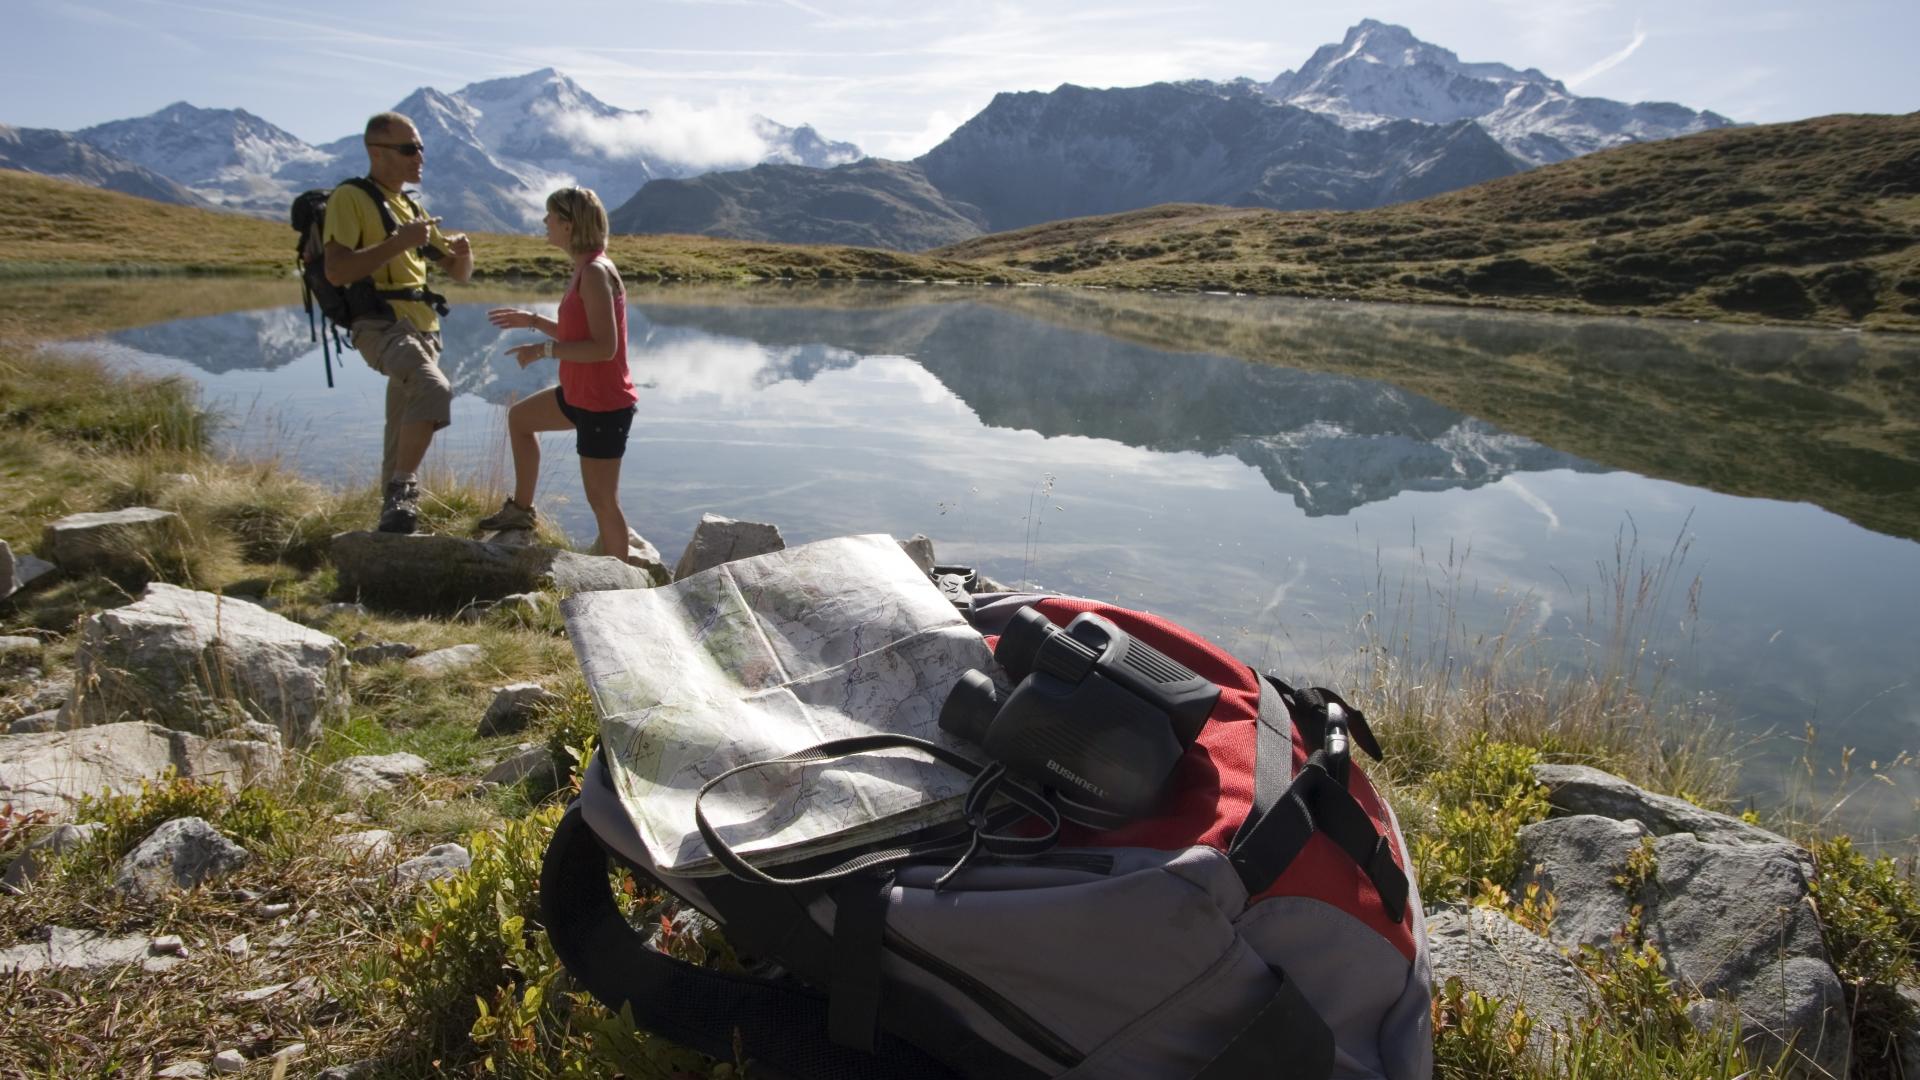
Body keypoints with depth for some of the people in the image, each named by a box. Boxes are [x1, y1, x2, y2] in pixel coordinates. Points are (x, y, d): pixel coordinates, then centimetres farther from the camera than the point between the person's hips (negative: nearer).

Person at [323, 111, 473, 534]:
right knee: (434, 389, -34)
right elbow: (336, 271, -16)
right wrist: (399, 241, -21)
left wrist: (463, 252, 0)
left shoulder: (412, 208, 22)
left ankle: (395, 515, 22)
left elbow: (459, 273, 23)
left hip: (424, 329, 8)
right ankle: (403, 493, -28)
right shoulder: (350, 198, -3)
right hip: (381, 325, -8)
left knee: (405, 434, 12)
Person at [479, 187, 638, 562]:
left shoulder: (595, 273, -21)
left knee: (602, 500, -3)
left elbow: (604, 347, -28)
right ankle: (522, 509, 41)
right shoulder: (585, 269, 10)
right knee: (519, 418, 29)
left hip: (604, 404, -11)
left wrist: (545, 350, -21)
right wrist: (533, 321, 14)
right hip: (581, 395, 11)